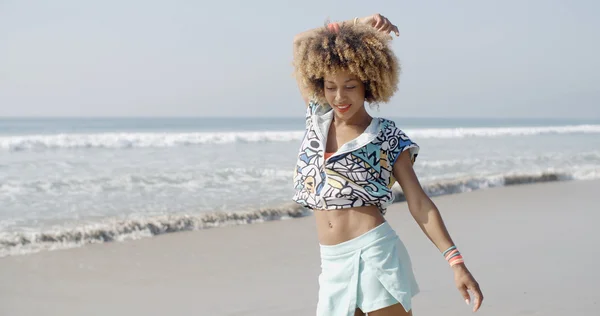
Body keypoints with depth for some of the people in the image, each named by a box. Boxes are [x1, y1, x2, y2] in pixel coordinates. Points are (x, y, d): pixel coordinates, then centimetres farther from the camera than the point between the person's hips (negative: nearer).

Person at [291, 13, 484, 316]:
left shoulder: (386, 136, 0)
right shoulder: (318, 118, 11)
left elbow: (418, 202, -2)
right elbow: (302, 41, 16)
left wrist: (455, 261, -10)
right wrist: (359, 25, 9)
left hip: (374, 254, -5)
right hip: (332, 264, 5)